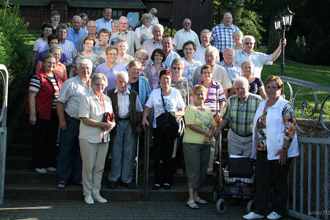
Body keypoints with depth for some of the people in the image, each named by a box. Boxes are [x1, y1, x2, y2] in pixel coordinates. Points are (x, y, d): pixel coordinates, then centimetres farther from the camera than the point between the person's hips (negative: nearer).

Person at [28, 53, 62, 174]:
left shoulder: (56, 77, 12)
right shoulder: (38, 77, -10)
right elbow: (32, 96, -14)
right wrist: (32, 114, -19)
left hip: (54, 113, 7)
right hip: (42, 114, -7)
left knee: (52, 139, 12)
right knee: (40, 140, 1)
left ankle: (50, 164, 22)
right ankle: (38, 165, 12)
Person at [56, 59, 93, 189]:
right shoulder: (70, 83, -4)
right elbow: (60, 102, -6)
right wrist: (62, 120, -11)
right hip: (71, 122, -4)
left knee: (81, 152, 11)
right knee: (66, 151, 2)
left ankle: (78, 177, 22)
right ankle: (63, 179, 12)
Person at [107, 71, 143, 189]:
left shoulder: (133, 94, 8)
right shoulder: (110, 94, 3)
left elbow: (139, 111, 14)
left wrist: (138, 125, 6)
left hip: (130, 124, 2)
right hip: (116, 124, -2)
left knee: (129, 153, 3)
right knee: (116, 152, 1)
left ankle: (127, 179, 12)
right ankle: (113, 179, 11)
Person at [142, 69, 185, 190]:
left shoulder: (176, 92, 7)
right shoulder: (155, 92, 10)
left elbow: (182, 111, 6)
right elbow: (147, 108, 10)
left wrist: (174, 113, -14)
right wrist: (144, 118, -8)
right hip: (157, 126, 1)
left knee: (170, 154, 1)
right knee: (158, 154, -1)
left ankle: (167, 181, 10)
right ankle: (158, 181, 5)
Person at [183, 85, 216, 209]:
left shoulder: (208, 110, 16)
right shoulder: (190, 108, -3)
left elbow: (213, 125, 14)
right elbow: (191, 125, -14)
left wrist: (209, 136, -7)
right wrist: (206, 132, -11)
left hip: (206, 144, 6)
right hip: (192, 143, -6)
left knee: (202, 170, 9)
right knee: (193, 170, -7)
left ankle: (196, 195, 20)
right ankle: (191, 199, -3)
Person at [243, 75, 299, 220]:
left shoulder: (285, 106, -9)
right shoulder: (262, 104, 13)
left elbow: (291, 128, -14)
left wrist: (284, 149, -18)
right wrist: (256, 146, 16)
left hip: (279, 151, -6)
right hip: (263, 150, 6)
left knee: (279, 181, 6)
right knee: (261, 180, 6)